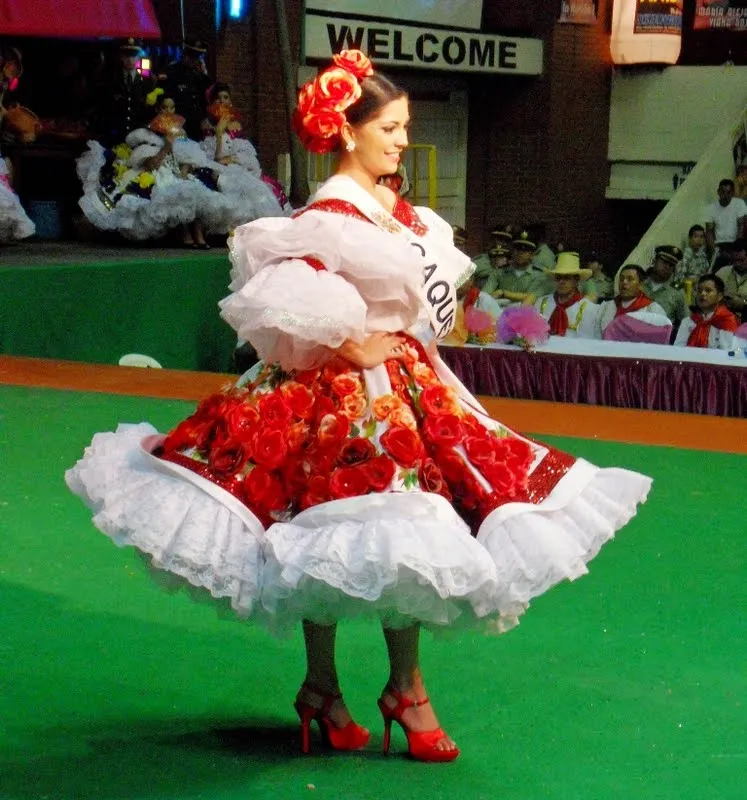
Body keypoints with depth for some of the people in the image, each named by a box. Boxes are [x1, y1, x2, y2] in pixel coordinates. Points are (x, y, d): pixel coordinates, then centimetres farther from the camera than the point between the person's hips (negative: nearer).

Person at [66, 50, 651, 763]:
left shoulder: (401, 210, 12)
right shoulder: (329, 213, -14)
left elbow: (429, 295, 23)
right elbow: (291, 301, -24)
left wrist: (414, 350, 9)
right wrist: (354, 348, -17)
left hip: (407, 385, 8)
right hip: (342, 392, -8)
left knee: (407, 543, 6)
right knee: (334, 545, -1)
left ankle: (406, 685, 16)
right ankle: (321, 686, 14)